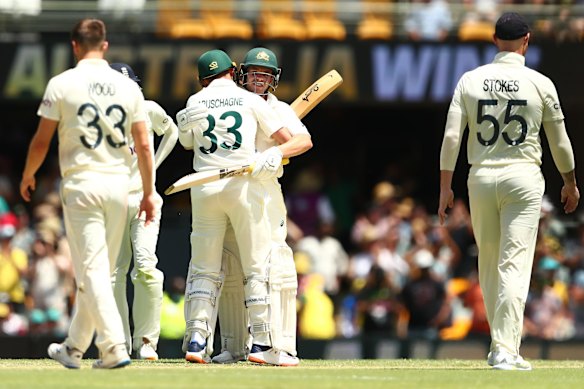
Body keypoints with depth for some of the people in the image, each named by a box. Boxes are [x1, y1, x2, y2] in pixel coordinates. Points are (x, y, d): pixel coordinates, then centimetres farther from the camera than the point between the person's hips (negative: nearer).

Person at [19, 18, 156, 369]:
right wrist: (149, 193, 12)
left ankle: (115, 346, -19)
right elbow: (144, 145, 4)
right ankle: (75, 347, 23)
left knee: (92, 269, -5)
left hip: (82, 183, -4)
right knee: (100, 269, 13)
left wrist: (28, 176, 17)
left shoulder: (62, 84, -4)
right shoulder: (128, 86, 5)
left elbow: (41, 141, -1)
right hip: (119, 182, 4)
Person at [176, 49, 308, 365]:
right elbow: (288, 139, 4)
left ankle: (196, 338, -5)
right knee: (258, 266, 3)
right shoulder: (251, 101, 5)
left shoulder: (193, 104, 9)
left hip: (204, 189, 2)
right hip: (244, 185, -2)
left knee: (204, 269, 7)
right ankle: (262, 342, -3)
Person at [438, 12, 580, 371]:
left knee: (489, 264, 15)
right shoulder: (540, 84, -3)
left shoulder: (471, 80, 1)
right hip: (523, 177, -2)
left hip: (481, 178, 2)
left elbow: (451, 136, -4)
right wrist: (570, 183, 19)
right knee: (515, 264, -6)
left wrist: (445, 187, 1)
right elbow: (560, 142, 4)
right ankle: (506, 351, -16)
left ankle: (501, 345, 22)